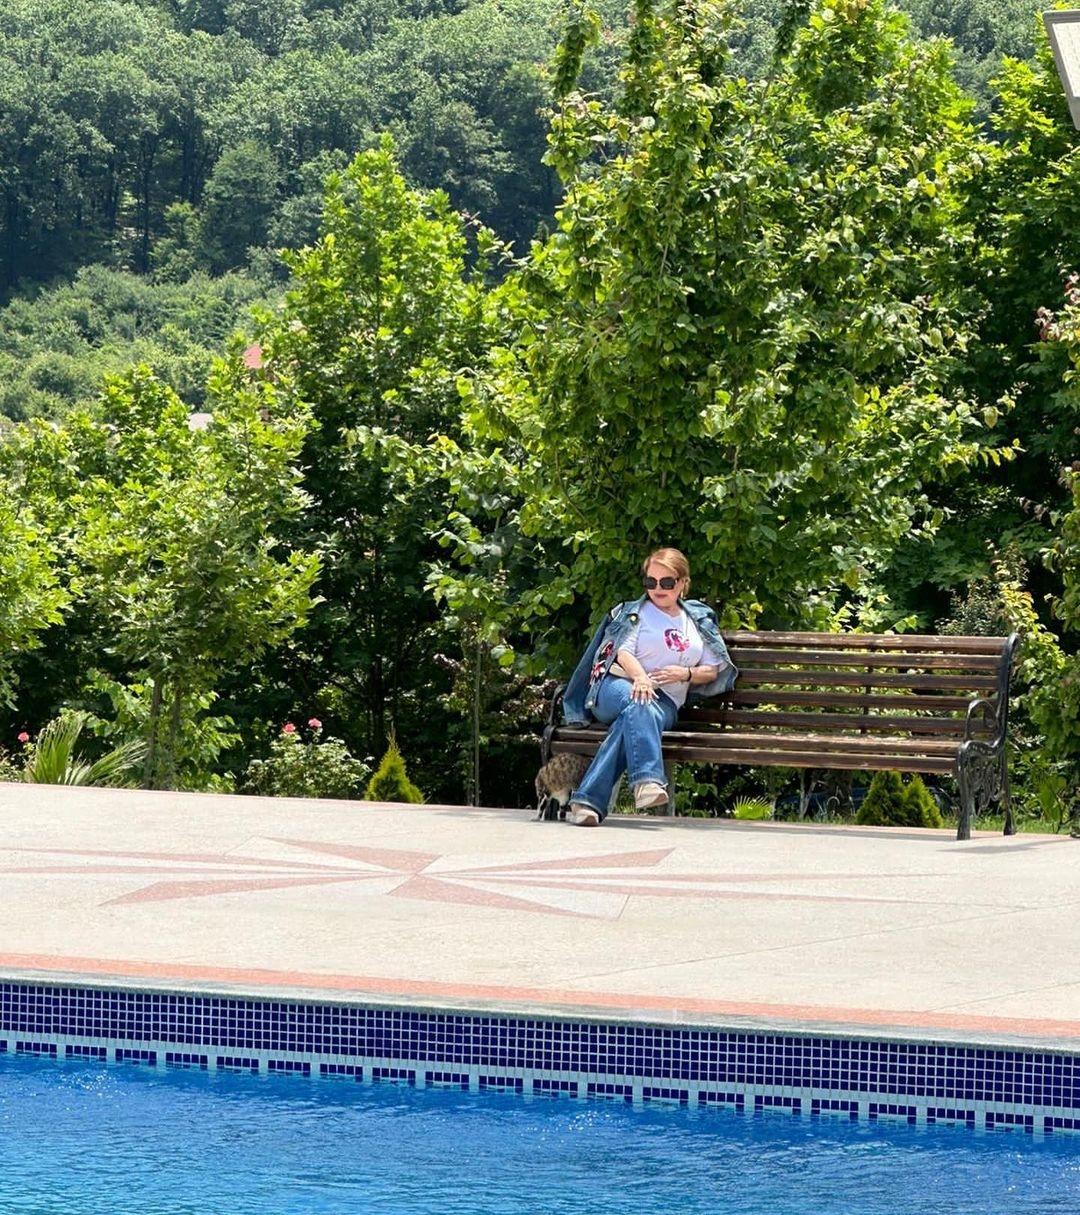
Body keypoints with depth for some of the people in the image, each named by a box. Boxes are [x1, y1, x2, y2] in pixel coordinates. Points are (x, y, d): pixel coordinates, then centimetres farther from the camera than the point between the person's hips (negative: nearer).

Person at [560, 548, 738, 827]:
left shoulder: (699, 621, 24)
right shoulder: (634, 613, 16)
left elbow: (713, 671, 22)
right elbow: (623, 650, -2)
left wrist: (685, 673, -1)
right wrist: (639, 677, -24)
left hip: (665, 702, 1)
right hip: (619, 685, -1)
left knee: (631, 721, -37)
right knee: (637, 704, -41)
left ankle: (588, 800, -51)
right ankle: (647, 779, -61)